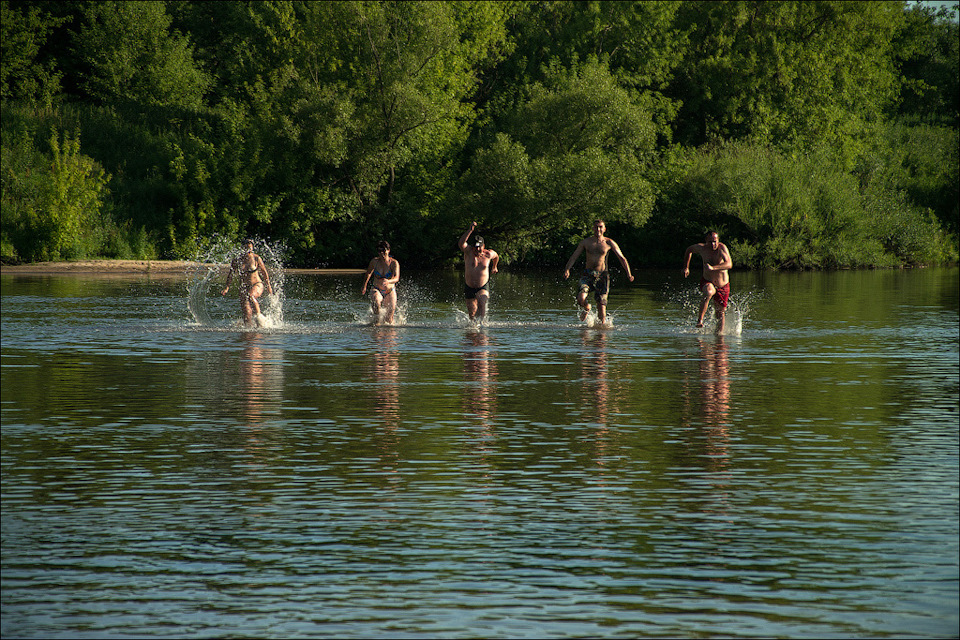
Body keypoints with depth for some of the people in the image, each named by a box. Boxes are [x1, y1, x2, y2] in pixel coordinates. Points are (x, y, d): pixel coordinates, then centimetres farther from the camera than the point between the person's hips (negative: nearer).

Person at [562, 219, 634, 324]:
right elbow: (574, 256, 5)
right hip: (588, 275, 0)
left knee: (601, 304, -7)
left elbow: (622, 258, 5)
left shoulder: (609, 243, 4)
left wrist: (629, 274, -5)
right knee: (581, 299, -20)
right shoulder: (586, 242, 7)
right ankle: (586, 308, 14)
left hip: (602, 276, 0)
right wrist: (567, 269, -12)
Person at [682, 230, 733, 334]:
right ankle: (700, 319, -31)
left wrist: (713, 268, -47)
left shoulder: (722, 248, -20)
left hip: (722, 285, 0)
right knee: (708, 292, -36)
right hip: (707, 282, 0)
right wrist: (686, 267, 11)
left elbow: (729, 264, -35)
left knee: (721, 313, 8)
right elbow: (689, 250, 14)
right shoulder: (701, 247, -10)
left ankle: (719, 333, 28)